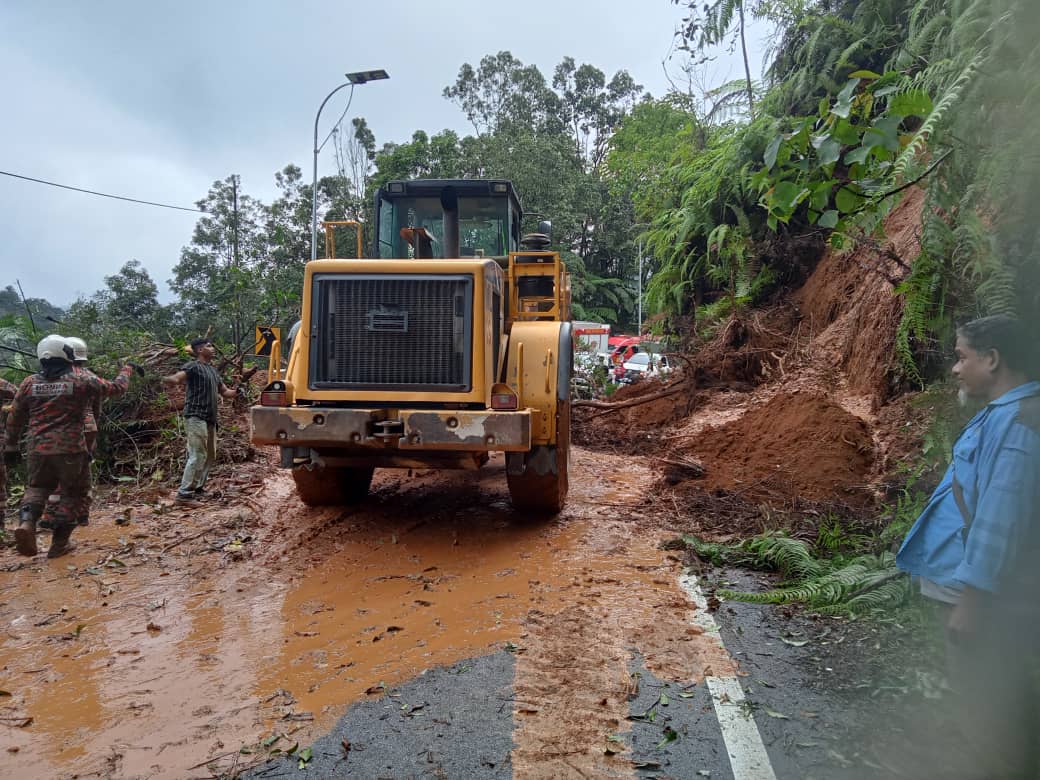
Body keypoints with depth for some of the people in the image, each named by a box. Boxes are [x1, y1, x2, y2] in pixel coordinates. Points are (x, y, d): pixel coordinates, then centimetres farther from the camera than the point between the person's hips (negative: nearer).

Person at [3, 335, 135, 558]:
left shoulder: (29, 383, 4)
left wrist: (11, 445, 25)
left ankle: (26, 522, -6)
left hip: (38, 449, 3)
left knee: (37, 488, 22)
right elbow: (117, 388, 4)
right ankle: (59, 543, 11)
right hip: (70, 449, -3)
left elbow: (15, 417, 12)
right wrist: (127, 368, 22)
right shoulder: (81, 380, -6)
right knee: (73, 493, 12)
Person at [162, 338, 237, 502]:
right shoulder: (193, 367, -7)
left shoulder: (213, 370, 20)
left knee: (210, 455, 12)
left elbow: (225, 392, 22)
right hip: (196, 418, -9)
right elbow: (176, 378, -25)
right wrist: (165, 379, -48)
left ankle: (198, 487, 22)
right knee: (197, 455, -12)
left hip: (210, 419, 9)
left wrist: (238, 392, 1)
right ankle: (184, 492, -9)